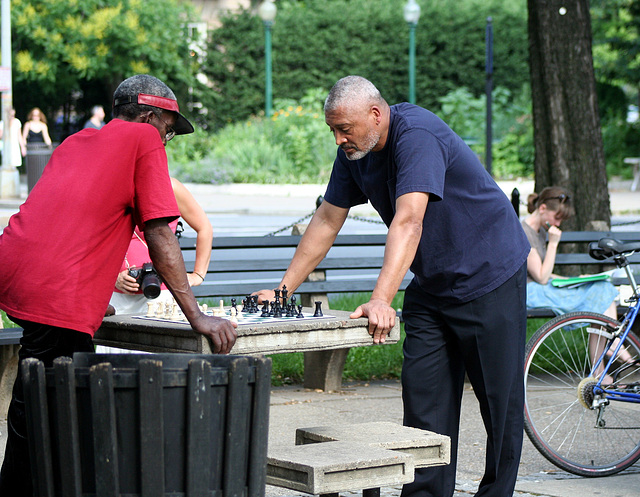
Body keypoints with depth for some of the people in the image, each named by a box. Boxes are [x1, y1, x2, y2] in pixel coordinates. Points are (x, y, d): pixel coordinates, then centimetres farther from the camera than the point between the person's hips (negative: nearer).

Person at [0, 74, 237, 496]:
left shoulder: (76, 142, 26)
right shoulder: (143, 139, 5)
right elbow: (160, 236, -2)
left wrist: (91, 297, 46)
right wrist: (197, 317, -2)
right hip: (57, 295, -8)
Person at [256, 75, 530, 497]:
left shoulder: (417, 135, -26)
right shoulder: (354, 153, -1)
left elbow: (408, 221, -37)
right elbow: (327, 221, 6)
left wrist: (381, 300, -46)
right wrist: (282, 290, 1)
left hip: (490, 276, -7)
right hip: (433, 285, 7)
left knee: (500, 401, -2)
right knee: (424, 402, -2)